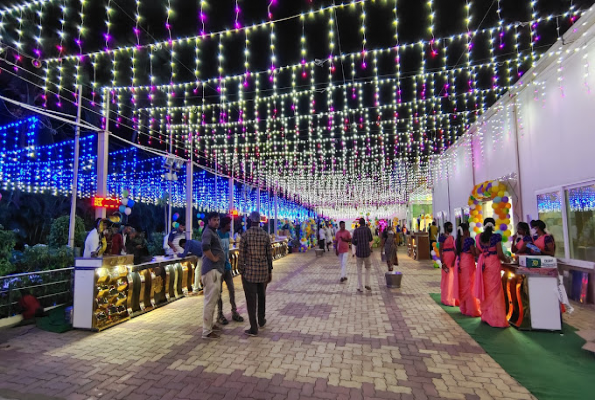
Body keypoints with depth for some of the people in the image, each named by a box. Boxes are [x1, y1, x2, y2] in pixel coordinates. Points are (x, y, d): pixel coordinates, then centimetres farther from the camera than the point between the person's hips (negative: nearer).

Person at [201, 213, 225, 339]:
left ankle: (210, 324, 34)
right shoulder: (208, 232, -13)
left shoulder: (213, 232, 18)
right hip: (211, 270, -11)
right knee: (210, 300, -5)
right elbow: (205, 247, -32)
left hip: (216, 269, 11)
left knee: (214, 299, 20)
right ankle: (207, 331, 2)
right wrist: (214, 258, -20)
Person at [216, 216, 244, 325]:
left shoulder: (227, 234, 8)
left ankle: (234, 312, 22)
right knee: (219, 292, 6)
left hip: (227, 266, 7)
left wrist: (228, 263, 14)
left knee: (232, 290, 11)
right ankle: (220, 314, 18)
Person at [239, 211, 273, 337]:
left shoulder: (245, 235, -10)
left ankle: (253, 328, 10)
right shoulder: (266, 235, -2)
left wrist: (241, 271, 1)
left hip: (249, 272, -3)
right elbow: (269, 255, 2)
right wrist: (270, 271, 11)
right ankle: (261, 321, 37)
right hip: (263, 271, 3)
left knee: (251, 300, 5)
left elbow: (242, 256, -9)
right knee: (262, 296, 22)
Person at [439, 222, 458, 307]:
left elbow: (454, 249, 16)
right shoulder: (442, 237, -8)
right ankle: (447, 300, 8)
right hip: (446, 257, -7)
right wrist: (442, 263, -17)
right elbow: (440, 250, -11)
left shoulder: (452, 237, 13)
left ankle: (452, 298, 24)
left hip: (453, 259, 7)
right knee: (447, 278, -2)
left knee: (453, 278, 11)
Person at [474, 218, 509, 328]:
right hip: (493, 264, -4)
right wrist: (506, 259, 6)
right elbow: (500, 254, -12)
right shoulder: (496, 237, -9)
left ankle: (485, 316, 21)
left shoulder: (479, 237, 4)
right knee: (494, 291, 2)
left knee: (485, 290, 13)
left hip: (482, 264, 4)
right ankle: (495, 318, 5)